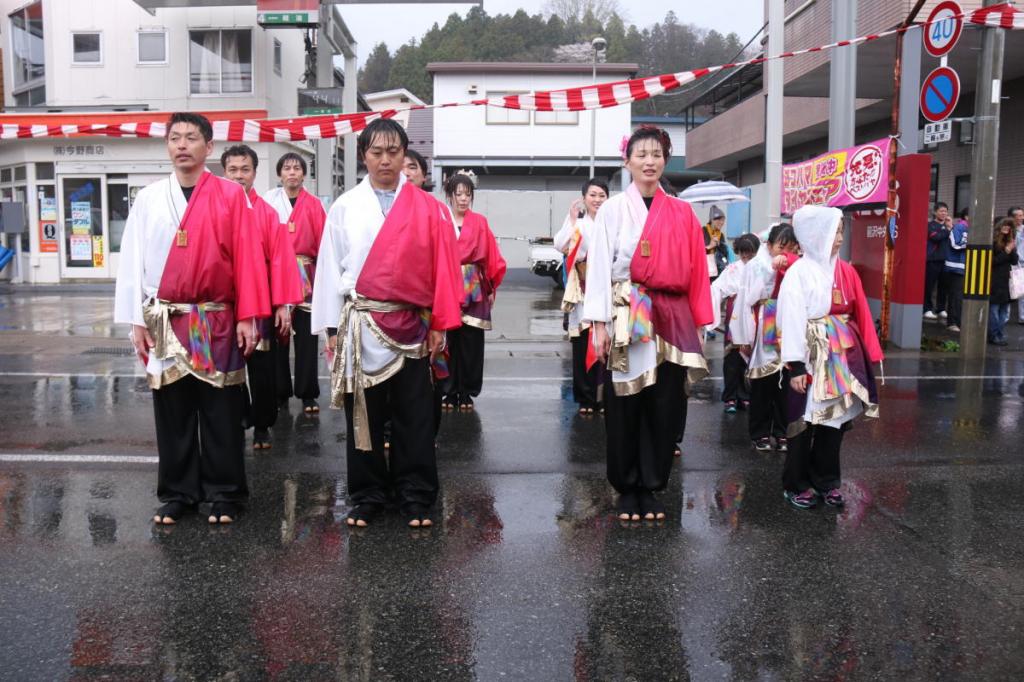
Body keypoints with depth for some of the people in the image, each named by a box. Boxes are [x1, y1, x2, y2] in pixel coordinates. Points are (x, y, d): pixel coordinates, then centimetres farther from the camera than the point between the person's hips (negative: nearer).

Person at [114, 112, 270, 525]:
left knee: (220, 412, 4)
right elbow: (132, 261, 6)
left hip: (217, 323, -2)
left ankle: (222, 494, 16)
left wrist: (248, 316, -8)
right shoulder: (148, 199, 6)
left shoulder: (231, 196, 0)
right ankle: (177, 493, 21)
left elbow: (247, 258, -3)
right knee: (172, 412, 8)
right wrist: (136, 321, 1)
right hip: (165, 323, 2)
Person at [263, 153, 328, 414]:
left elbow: (322, 242, 2)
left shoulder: (314, 205, 5)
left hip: (305, 276, 0)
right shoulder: (269, 201, 6)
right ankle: (280, 392, 14)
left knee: (306, 336, 1)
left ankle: (307, 394, 9)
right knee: (276, 335, 3)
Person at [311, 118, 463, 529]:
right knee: (363, 416, 8)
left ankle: (415, 498, 16)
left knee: (414, 417, 4)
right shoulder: (344, 207, 6)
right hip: (359, 326, 1)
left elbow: (441, 267, 1)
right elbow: (330, 268, 6)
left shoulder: (427, 209, 3)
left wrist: (440, 325, -3)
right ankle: (367, 496, 21)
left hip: (410, 327, -1)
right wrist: (332, 329, 2)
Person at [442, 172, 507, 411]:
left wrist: (491, 289, 3)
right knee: (447, 341, 1)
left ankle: (466, 392, 13)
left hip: (474, 291, 1)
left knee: (470, 342, 3)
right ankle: (449, 391, 12)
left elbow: (492, 258, 6)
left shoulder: (480, 223, 5)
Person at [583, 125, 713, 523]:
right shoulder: (613, 209, 2)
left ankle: (650, 487, 18)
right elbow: (599, 266, -3)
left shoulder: (681, 213, 10)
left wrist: (698, 323, 5)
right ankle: (627, 488, 17)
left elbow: (694, 270, 9)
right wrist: (599, 323, -10)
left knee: (665, 406, 5)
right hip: (626, 319, -2)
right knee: (624, 405, 3)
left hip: (671, 319, 3)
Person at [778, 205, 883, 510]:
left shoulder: (845, 270, 7)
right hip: (813, 355, -6)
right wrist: (795, 366, -16)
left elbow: (859, 314, 10)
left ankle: (826, 481, 27)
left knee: (835, 419, 12)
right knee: (806, 422, 4)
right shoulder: (799, 273, -11)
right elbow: (791, 321, -13)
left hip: (844, 355, 6)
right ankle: (796, 485, 18)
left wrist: (867, 353, 6)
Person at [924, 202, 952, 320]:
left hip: (945, 259, 5)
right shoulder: (931, 225, 1)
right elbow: (936, 237, -17)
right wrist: (947, 229, -11)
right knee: (929, 285, -4)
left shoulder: (947, 225, 18)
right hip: (932, 259, -5)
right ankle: (927, 309, 1)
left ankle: (941, 309, 15)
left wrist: (951, 227, 1)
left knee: (943, 286, 7)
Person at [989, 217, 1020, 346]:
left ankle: (1001, 335, 14)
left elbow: (1015, 261, 9)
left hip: (1006, 281, 7)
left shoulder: (1010, 241, 12)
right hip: (994, 281, -7)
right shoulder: (992, 241, -7)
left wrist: (1013, 250, -7)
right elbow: (991, 261, -11)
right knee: (994, 308, -4)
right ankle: (993, 336, 3)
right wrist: (1005, 252, -15)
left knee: (1004, 310, 8)